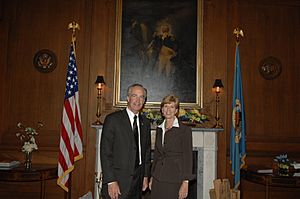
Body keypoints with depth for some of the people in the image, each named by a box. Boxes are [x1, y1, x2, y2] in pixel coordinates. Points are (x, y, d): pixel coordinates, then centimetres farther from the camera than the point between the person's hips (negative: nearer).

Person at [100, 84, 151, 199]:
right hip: (117, 179, -5)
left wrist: (146, 176, 11)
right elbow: (105, 152, -11)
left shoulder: (145, 123, 9)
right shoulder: (113, 119, -8)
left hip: (138, 180, 5)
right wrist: (111, 181, -15)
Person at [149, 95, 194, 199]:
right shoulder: (159, 129, 10)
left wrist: (185, 183, -13)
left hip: (175, 178, -5)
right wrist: (152, 177, 13)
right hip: (158, 178, 5)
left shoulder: (185, 130, -7)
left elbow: (188, 158, -9)